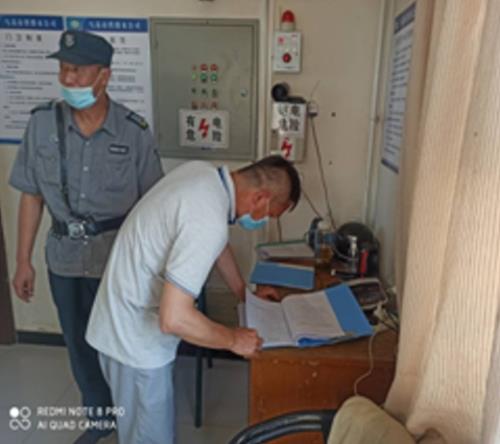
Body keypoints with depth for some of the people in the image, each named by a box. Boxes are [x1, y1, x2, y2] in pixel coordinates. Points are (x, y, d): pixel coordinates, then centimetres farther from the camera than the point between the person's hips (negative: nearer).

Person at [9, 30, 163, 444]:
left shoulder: (134, 131, -13)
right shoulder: (42, 123, -7)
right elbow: (32, 196, 0)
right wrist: (24, 261, 2)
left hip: (120, 257, -2)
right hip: (64, 256, 3)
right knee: (80, 343, 18)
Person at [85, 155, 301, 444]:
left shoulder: (202, 172, -2)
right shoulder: (208, 222, -32)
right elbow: (174, 318, -33)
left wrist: (244, 292, 19)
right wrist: (234, 339, -17)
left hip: (122, 320, 9)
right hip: (136, 338, -9)